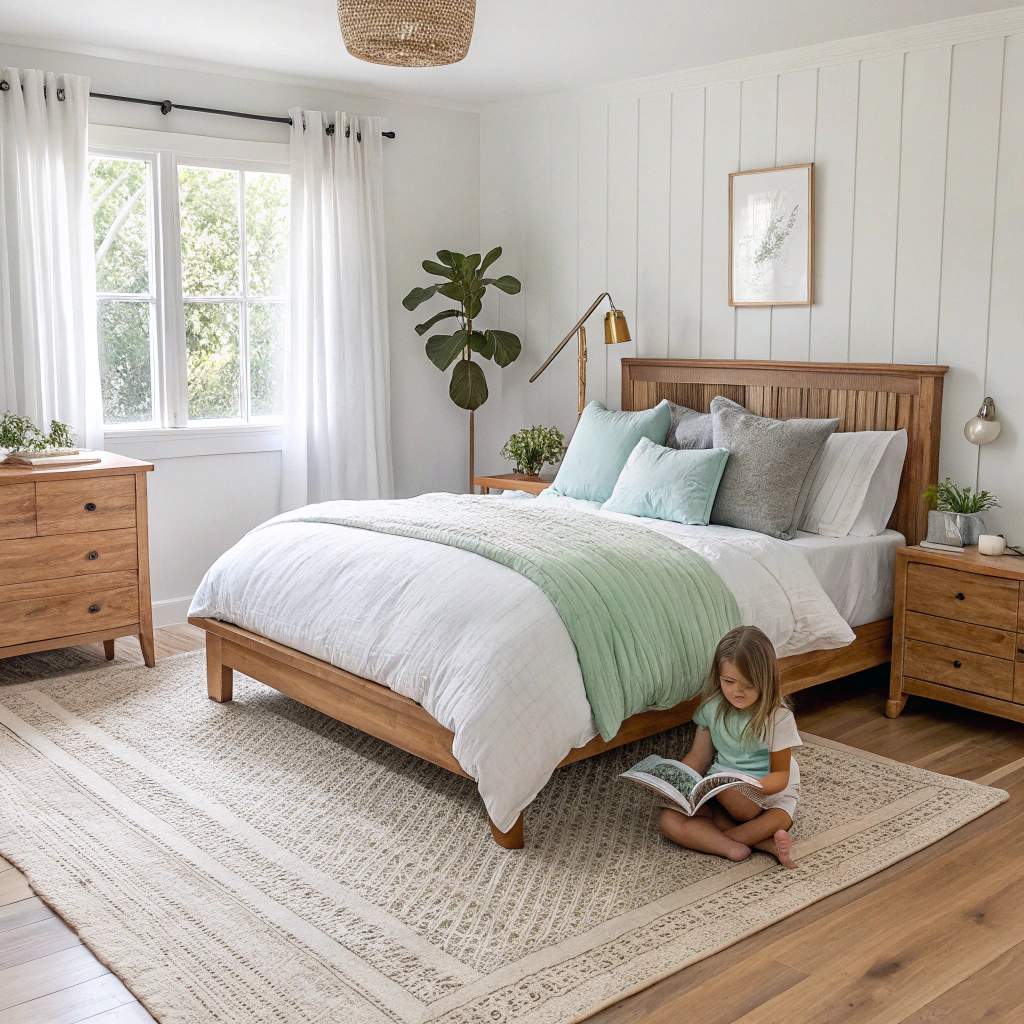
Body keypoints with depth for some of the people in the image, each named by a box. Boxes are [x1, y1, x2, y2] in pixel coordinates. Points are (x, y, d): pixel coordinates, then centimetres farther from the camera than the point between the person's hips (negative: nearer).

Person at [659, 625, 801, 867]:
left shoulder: (778, 717, -13)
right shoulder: (712, 707, -2)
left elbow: (780, 775, -10)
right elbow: (699, 757, 4)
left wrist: (755, 788, -31)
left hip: (767, 790, -4)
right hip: (718, 791, 4)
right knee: (669, 819, -22)